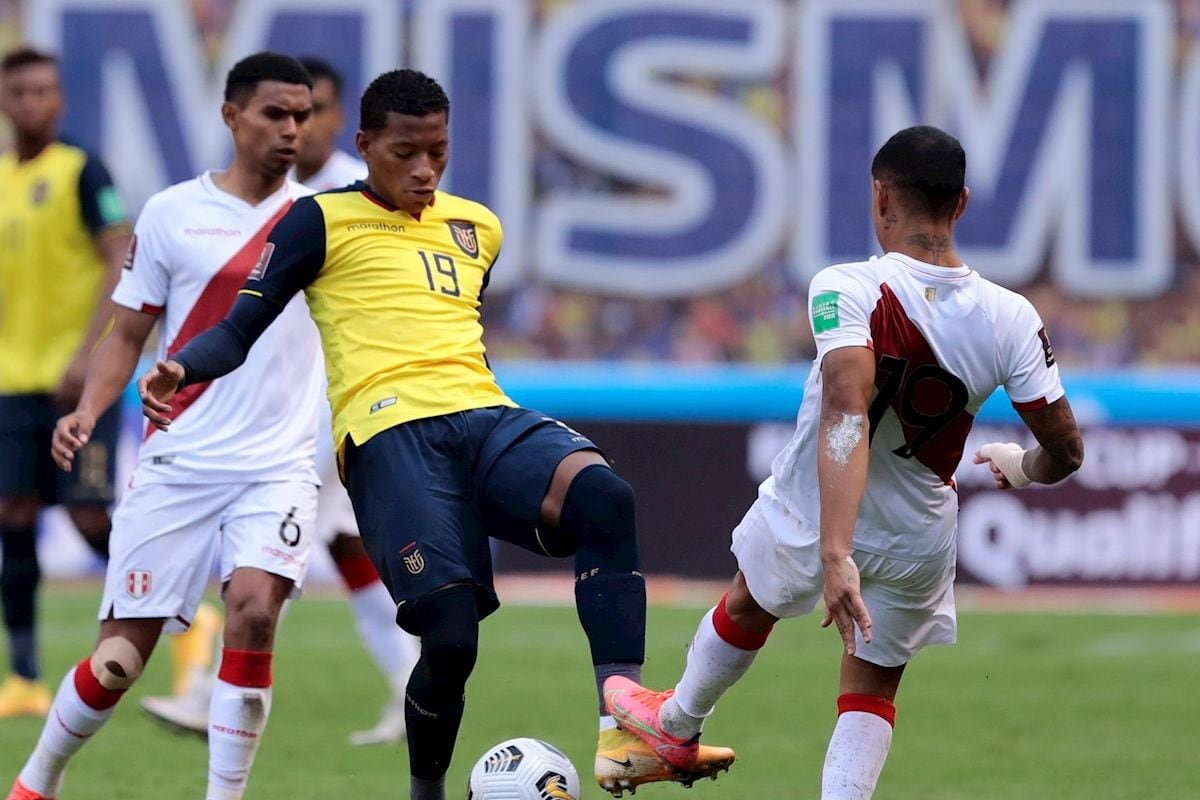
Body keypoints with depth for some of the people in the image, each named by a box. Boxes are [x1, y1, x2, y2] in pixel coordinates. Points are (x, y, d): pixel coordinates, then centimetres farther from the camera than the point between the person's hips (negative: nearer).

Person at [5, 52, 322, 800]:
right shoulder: (172, 213, 1)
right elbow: (128, 335, 5)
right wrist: (89, 410, -11)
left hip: (278, 468, 1)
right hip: (178, 464, -1)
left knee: (254, 609, -25)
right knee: (120, 658, -1)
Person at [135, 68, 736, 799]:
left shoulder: (477, 228, 24)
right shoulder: (323, 222, 9)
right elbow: (240, 331, 5)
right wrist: (181, 369, -13)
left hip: (486, 416, 4)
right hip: (391, 434, -4)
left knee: (604, 495, -28)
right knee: (452, 634, -20)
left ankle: (625, 740, -39)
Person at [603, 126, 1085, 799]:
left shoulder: (848, 289, -27)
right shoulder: (1011, 320, -16)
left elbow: (846, 413, -40)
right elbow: (1067, 451, -11)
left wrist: (835, 555, -45)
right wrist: (1023, 468, 14)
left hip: (810, 516, -1)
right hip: (921, 541, 1)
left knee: (747, 609, 31)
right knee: (874, 688, 21)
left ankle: (677, 725, 56)